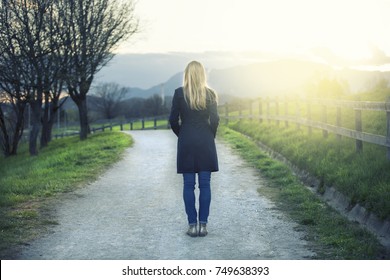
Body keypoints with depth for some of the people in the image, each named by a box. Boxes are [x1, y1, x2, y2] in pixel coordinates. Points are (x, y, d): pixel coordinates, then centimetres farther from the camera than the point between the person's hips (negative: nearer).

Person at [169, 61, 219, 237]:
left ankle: (192, 225, 3)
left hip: (186, 143, -1)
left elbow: (173, 120, -3)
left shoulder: (180, 93, -3)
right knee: (205, 185, 4)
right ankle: (203, 225, 3)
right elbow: (215, 120, -2)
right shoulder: (210, 94, -1)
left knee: (188, 185, 4)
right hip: (206, 143, 1)